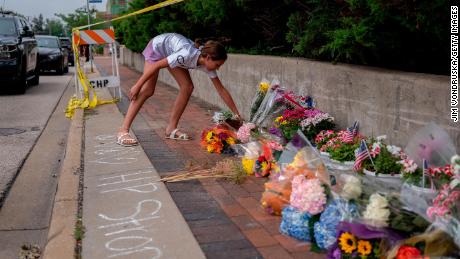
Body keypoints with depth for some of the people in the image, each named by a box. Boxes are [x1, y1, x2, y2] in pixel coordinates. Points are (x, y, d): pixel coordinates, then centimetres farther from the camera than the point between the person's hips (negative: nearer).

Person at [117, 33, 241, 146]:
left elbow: (222, 90, -14)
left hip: (170, 51, 7)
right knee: (147, 90, -17)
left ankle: (171, 128, 1)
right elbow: (156, 65, -32)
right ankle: (123, 131, -16)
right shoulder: (188, 55, -40)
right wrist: (137, 85, -27)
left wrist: (237, 115, -13)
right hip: (157, 46, -7)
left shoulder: (207, 64, -20)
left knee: (187, 87, -7)